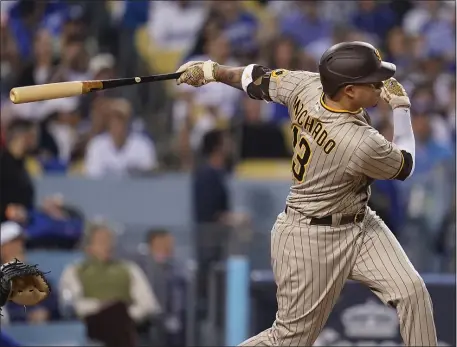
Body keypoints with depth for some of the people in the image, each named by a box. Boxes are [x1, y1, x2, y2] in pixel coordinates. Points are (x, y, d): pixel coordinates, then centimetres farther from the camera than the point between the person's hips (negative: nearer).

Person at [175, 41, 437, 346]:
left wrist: (213, 71, 19)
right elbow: (405, 166, -9)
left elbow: (258, 80, 5)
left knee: (412, 291, -6)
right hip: (311, 239, -9)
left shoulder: (307, 86, -13)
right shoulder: (363, 144, -32)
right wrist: (401, 107, 0)